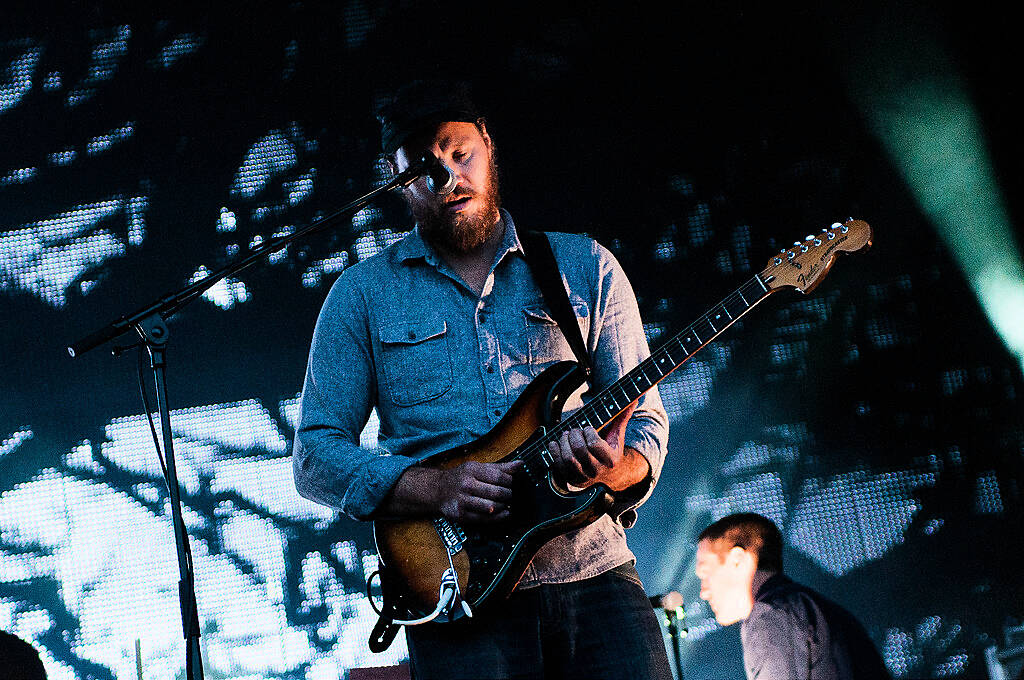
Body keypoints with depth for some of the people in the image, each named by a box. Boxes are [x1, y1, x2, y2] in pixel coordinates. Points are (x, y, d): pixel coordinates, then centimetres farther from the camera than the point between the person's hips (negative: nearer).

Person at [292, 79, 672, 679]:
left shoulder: (586, 268, 11)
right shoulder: (363, 294, 8)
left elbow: (646, 419, 11)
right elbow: (315, 455, 4)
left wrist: (615, 469, -13)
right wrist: (435, 489, -12)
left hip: (596, 573, 2)